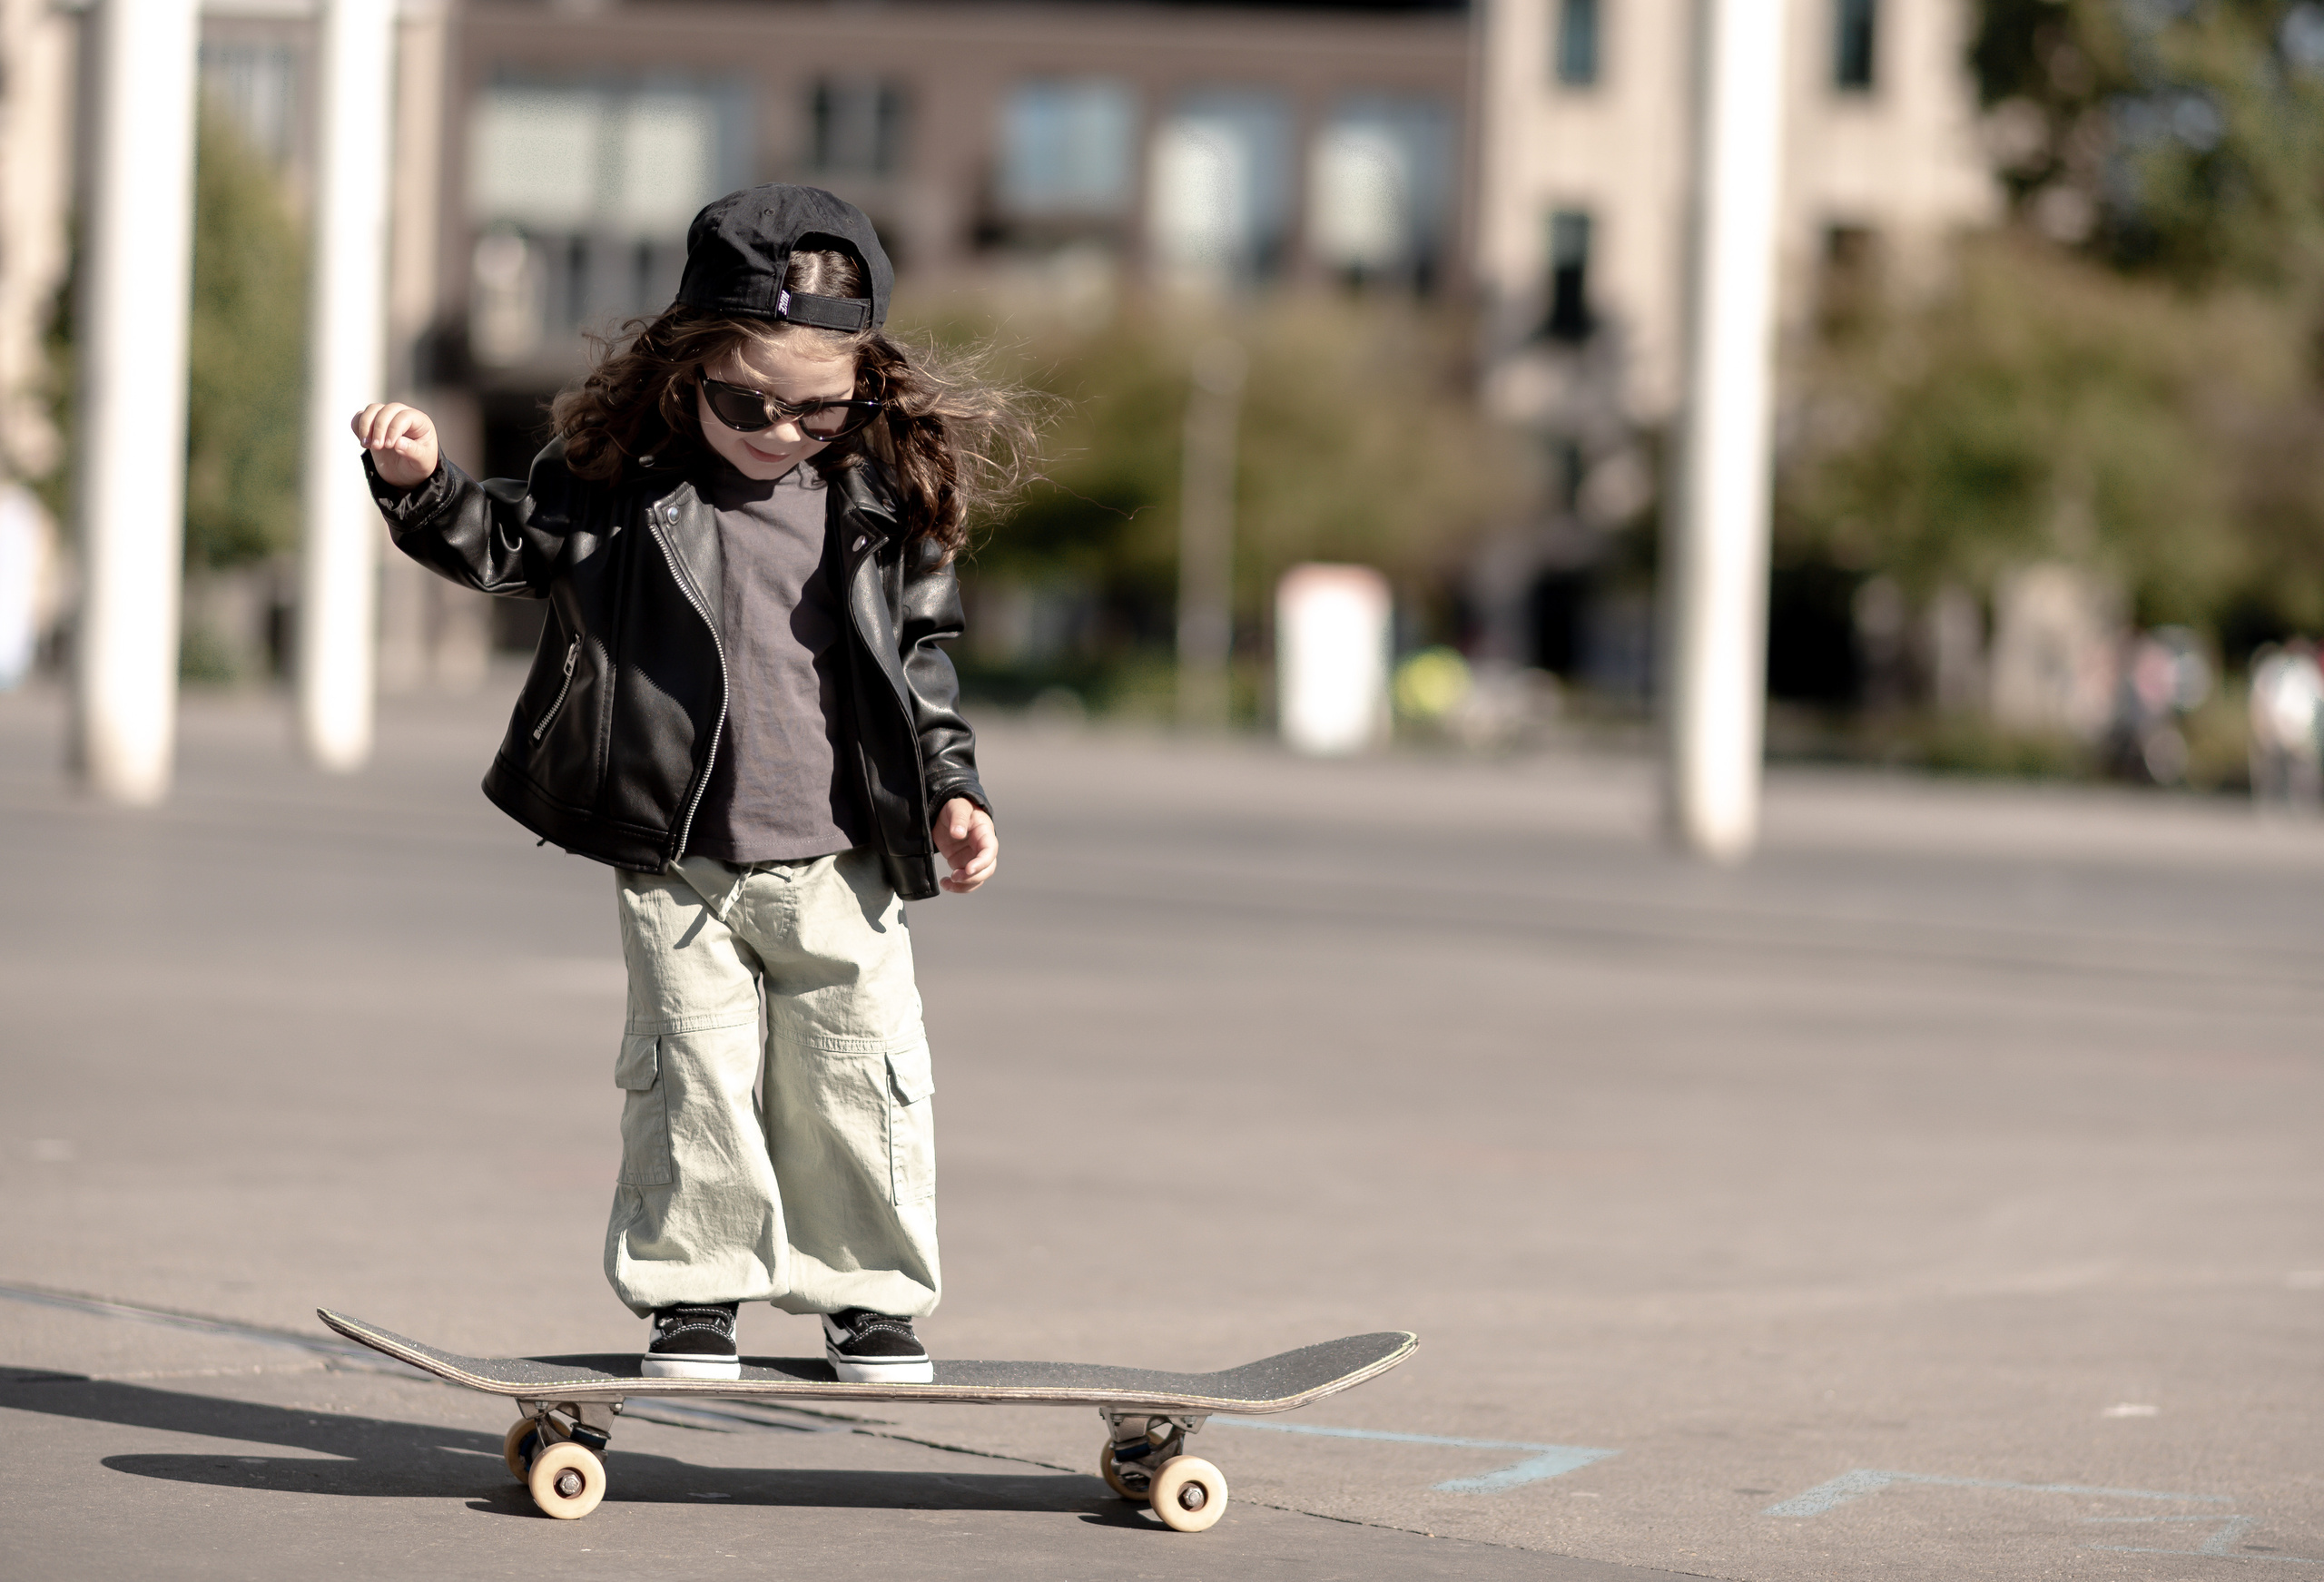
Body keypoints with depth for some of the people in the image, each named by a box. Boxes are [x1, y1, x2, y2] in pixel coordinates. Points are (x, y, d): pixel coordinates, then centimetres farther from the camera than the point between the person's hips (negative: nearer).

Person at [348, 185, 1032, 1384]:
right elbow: (505, 544, 2)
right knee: (692, 1073, 3)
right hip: (675, 861, -1)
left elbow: (921, 652, 11)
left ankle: (872, 1297, 17)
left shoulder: (891, 495, 1)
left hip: (842, 861, 1)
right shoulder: (621, 476, -4)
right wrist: (422, 484, -15)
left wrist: (951, 788, 6)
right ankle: (692, 1297, 15)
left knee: (860, 1077, 4)